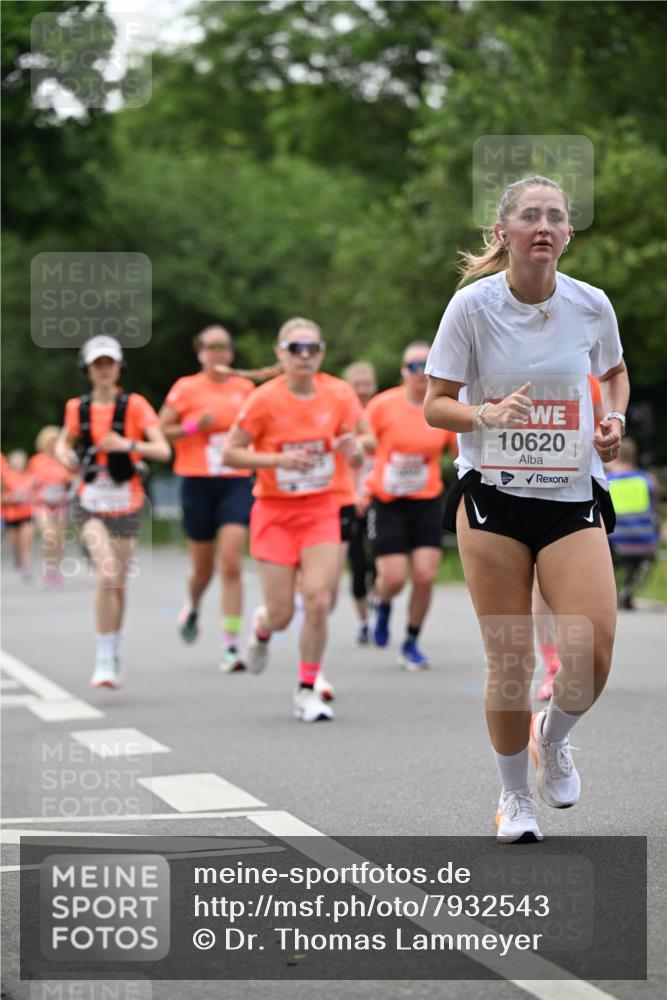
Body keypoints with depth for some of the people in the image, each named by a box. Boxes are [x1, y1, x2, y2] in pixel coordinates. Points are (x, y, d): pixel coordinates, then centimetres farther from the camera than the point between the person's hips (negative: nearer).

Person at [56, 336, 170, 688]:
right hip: (90, 500, 0)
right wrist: (66, 458, -2)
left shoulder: (134, 405, -5)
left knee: (118, 582, 9)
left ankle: (113, 651, 32)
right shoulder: (77, 408, 3)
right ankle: (105, 659, -15)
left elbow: (163, 450, -11)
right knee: (107, 573, -20)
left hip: (125, 501, 0)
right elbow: (63, 444, 21)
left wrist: (127, 444, -26)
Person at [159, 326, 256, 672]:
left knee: (231, 565, -13)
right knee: (203, 568, 9)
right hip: (198, 484, -1)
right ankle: (192, 607, 45)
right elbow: (160, 432, 0)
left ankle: (231, 646, -12)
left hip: (237, 483, 1)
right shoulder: (186, 388, -1)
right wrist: (193, 426, -14)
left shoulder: (245, 388, 7)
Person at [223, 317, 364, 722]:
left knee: (319, 602, -12)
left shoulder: (337, 398, -2)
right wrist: (278, 459, -21)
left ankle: (308, 692, 3)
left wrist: (351, 447, -13)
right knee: (281, 614, -2)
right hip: (275, 512, -2)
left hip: (321, 511, 2)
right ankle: (261, 629, 37)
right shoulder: (265, 400, -11)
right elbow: (231, 453, -8)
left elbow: (352, 447, 11)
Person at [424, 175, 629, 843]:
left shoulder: (591, 305, -1)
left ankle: (552, 737, 21)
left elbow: (613, 372, 20)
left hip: (573, 495, 2)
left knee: (592, 656, -13)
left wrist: (614, 419, 0)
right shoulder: (472, 306, -7)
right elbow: (436, 405, -3)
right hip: (492, 494, -1)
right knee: (509, 662, -2)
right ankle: (514, 795, 22)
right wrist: (488, 415, -22)